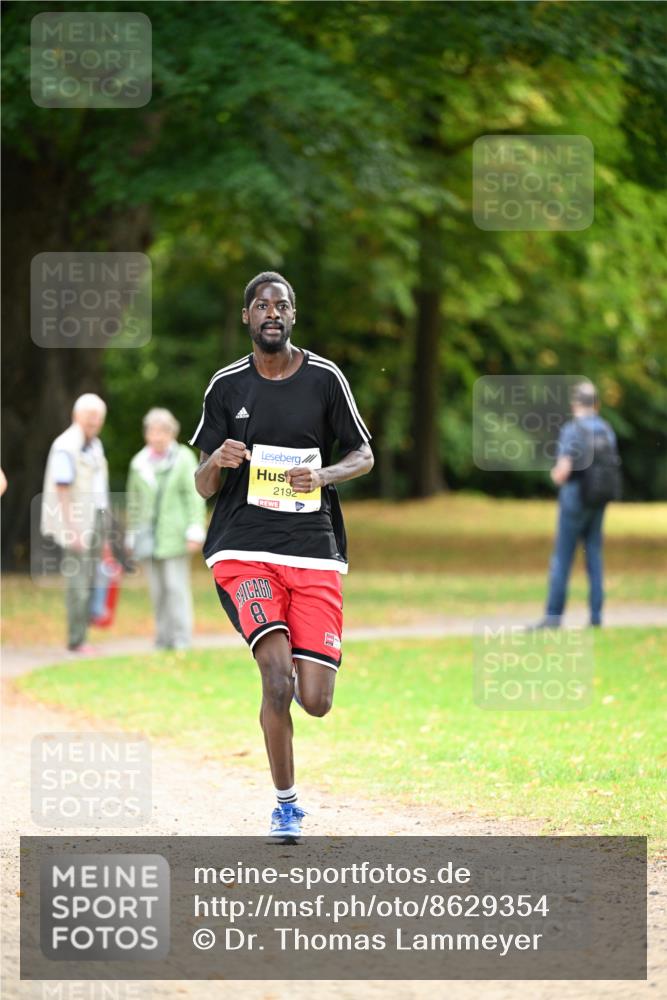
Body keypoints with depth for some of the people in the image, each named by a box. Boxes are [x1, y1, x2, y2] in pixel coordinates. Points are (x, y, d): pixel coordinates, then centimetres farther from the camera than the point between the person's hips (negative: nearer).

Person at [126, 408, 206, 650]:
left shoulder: (183, 458, 0)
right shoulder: (140, 463, 10)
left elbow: (194, 496, -3)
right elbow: (134, 501, 15)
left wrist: (195, 531, -10)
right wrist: (132, 536, 14)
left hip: (174, 536, -4)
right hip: (149, 536, 4)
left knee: (176, 586, -8)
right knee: (157, 590, 3)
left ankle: (181, 639, -7)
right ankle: (163, 638, 7)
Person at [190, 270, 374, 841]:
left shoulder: (324, 378, 4)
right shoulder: (227, 386, 6)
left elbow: (364, 455, 11)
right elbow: (203, 488, 9)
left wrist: (322, 475, -10)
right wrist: (217, 462, -15)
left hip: (315, 553, 1)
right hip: (243, 551, -1)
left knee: (315, 702, -6)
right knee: (277, 678, -22)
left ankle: (301, 667, 32)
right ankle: (286, 805, -5)